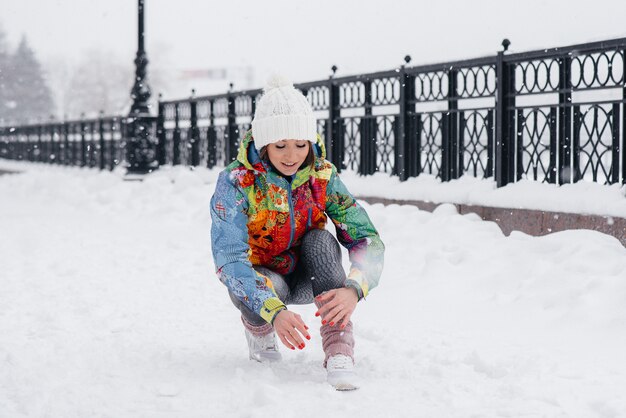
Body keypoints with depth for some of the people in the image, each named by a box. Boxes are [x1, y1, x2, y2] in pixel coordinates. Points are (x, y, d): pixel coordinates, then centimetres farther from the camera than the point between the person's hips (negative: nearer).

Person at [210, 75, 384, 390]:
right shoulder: (235, 182, -22)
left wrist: (354, 288, -43)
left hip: (307, 279, 2)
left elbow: (367, 239, -21)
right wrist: (275, 312, -47)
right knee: (268, 286, -36)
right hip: (259, 279, -2)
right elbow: (229, 259, -31)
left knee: (321, 240, -28)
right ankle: (257, 327, 1)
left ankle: (339, 354, -33)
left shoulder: (322, 176, -14)